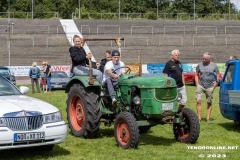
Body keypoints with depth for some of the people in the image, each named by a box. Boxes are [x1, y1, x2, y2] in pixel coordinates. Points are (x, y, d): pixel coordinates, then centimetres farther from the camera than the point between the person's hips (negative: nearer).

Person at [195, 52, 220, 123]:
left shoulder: (214, 66, -1)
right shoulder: (199, 65, 5)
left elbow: (218, 77, 2)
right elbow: (196, 75, 13)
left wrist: (214, 87, -4)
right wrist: (197, 85, 4)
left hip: (210, 87, -1)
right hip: (200, 86, 1)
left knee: (209, 103, 5)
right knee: (198, 101, -9)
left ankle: (208, 119, 13)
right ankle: (199, 118, -5)